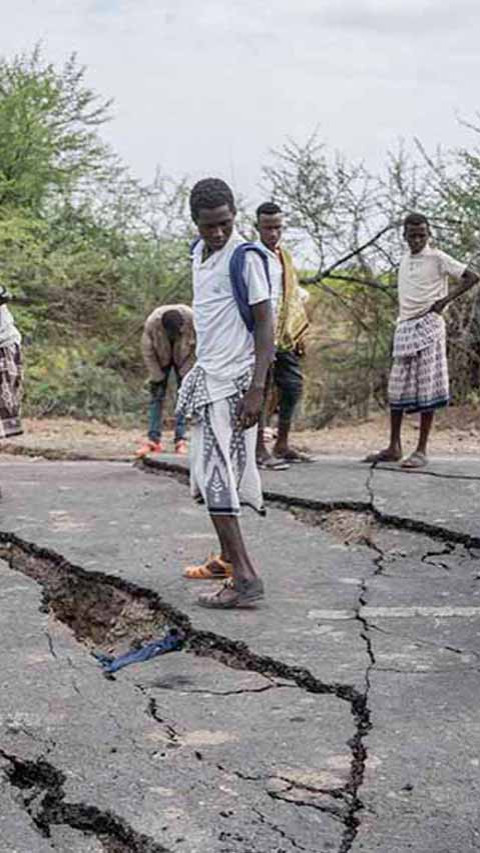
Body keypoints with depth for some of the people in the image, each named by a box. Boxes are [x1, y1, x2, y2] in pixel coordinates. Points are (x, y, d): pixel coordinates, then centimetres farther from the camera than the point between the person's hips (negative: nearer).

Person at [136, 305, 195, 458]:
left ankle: (180, 441, -5)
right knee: (156, 395, -3)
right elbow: (147, 352, -19)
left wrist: (185, 372, -18)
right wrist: (157, 377, -15)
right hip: (161, 359, 0)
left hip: (183, 359, 0)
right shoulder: (152, 323, -34)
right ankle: (154, 440, -1)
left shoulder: (192, 319, -35)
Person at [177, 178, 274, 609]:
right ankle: (228, 558, 26)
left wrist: (257, 388, -22)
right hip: (208, 378, 9)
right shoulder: (199, 252, 13)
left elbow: (265, 323, -15)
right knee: (210, 473, 13)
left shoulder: (245, 257, -12)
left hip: (233, 381, -8)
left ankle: (245, 577, -14)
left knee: (217, 476, -13)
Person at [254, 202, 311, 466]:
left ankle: (282, 444, 20)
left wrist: (300, 332, 17)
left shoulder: (285, 257, 17)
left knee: (293, 387, 8)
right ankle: (259, 449, 2)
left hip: (286, 336, 8)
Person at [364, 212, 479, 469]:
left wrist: (445, 300, -12)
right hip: (404, 327, 6)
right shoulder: (404, 260, 15)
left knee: (426, 390, -4)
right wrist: (401, 321, 12)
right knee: (397, 389, 5)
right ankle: (394, 447, 13)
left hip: (427, 327, -6)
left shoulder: (437, 258, -4)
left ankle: (421, 450, -1)